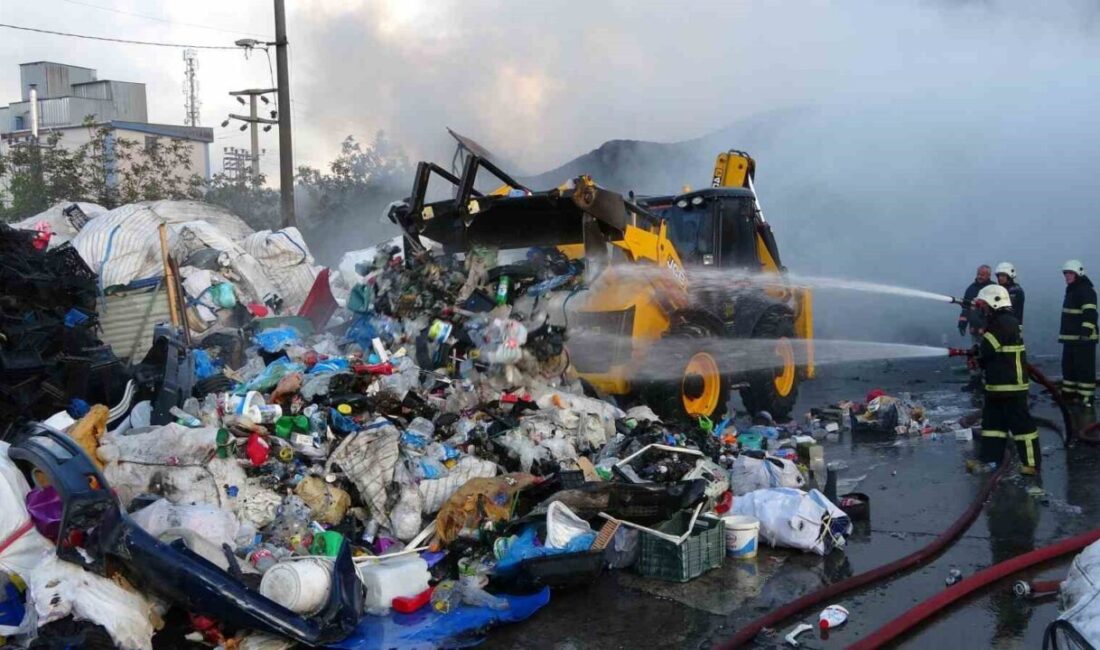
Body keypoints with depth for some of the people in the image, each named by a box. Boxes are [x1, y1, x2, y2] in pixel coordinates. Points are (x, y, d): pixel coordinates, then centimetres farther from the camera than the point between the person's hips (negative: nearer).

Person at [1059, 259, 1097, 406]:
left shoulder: (1086, 291, -13)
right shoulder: (1071, 290, 19)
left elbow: (1090, 314, -22)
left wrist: (1085, 333, -28)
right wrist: (1064, 334, 26)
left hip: (1083, 339, -10)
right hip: (1070, 338, 10)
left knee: (1084, 369, -8)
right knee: (1068, 366, 16)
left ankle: (1086, 398, -7)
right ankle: (1069, 394, 25)